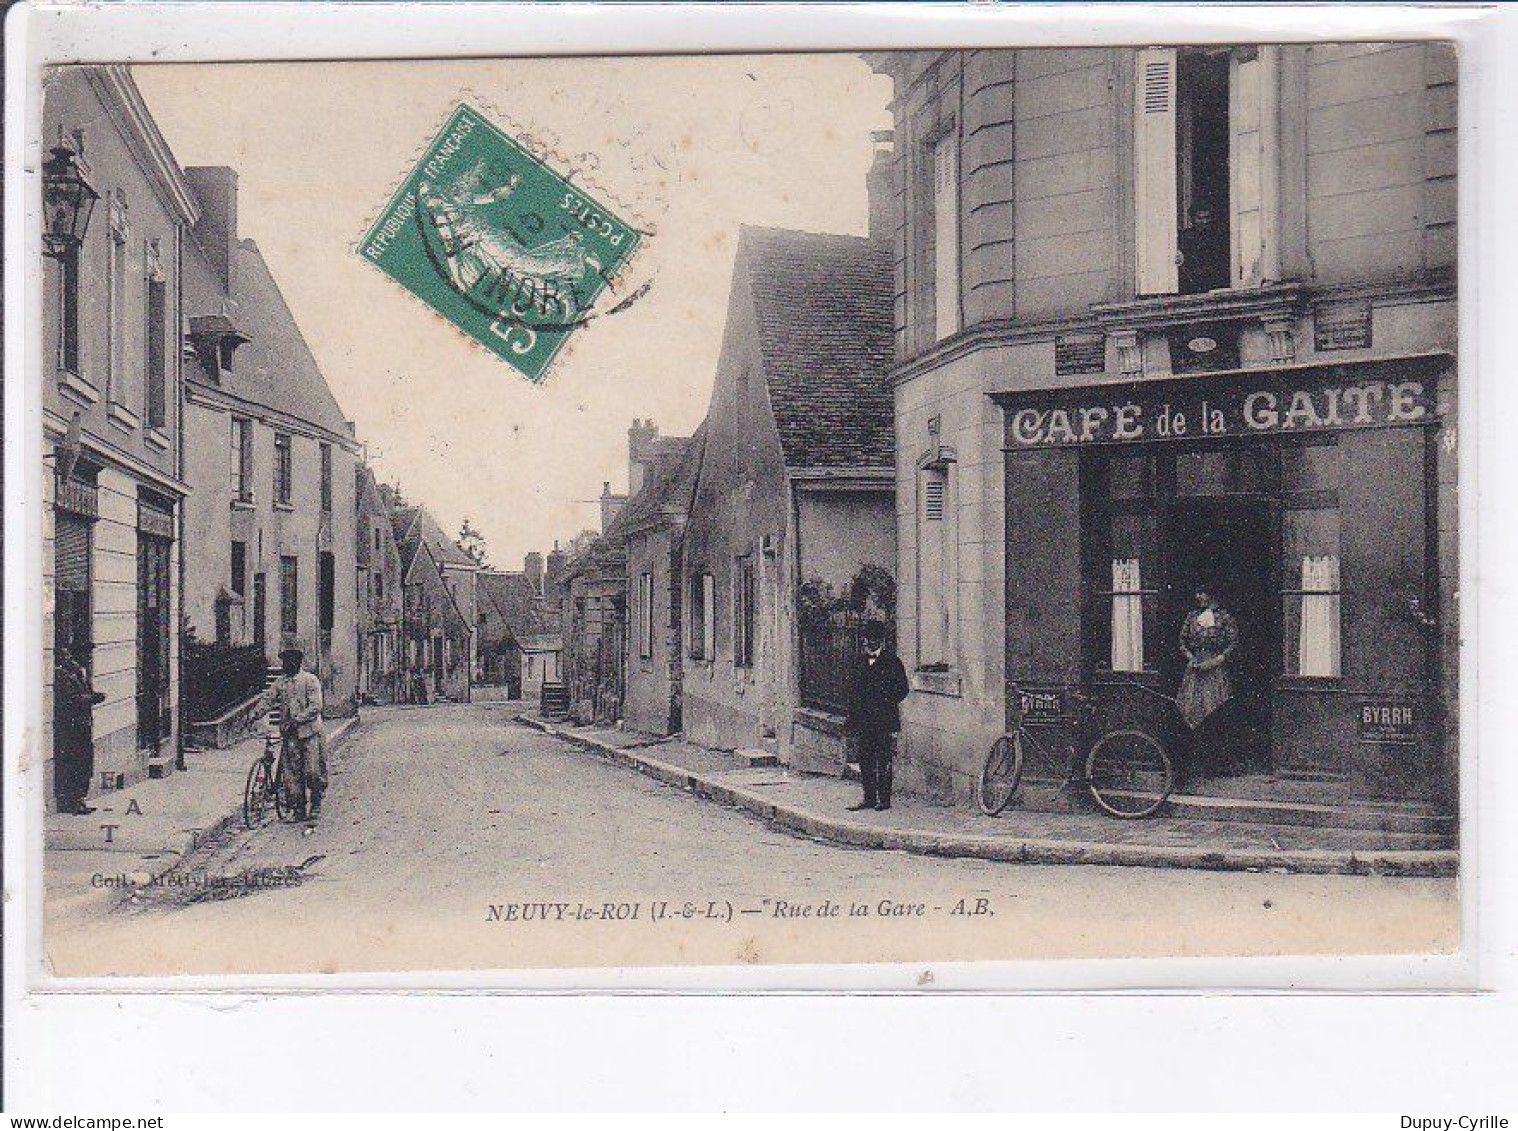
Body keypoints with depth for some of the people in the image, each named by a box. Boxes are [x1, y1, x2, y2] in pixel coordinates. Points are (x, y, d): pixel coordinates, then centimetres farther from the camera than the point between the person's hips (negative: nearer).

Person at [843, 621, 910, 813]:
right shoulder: (859, 663, 14)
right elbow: (852, 691, 15)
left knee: (883, 761, -2)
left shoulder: (891, 662, 0)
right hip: (864, 721, 5)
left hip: (884, 720, -5)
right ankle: (869, 798, 14)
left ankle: (884, 799, 4)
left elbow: (902, 689, -1)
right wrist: (852, 722, 10)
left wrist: (887, 703, -13)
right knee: (865, 761, 6)